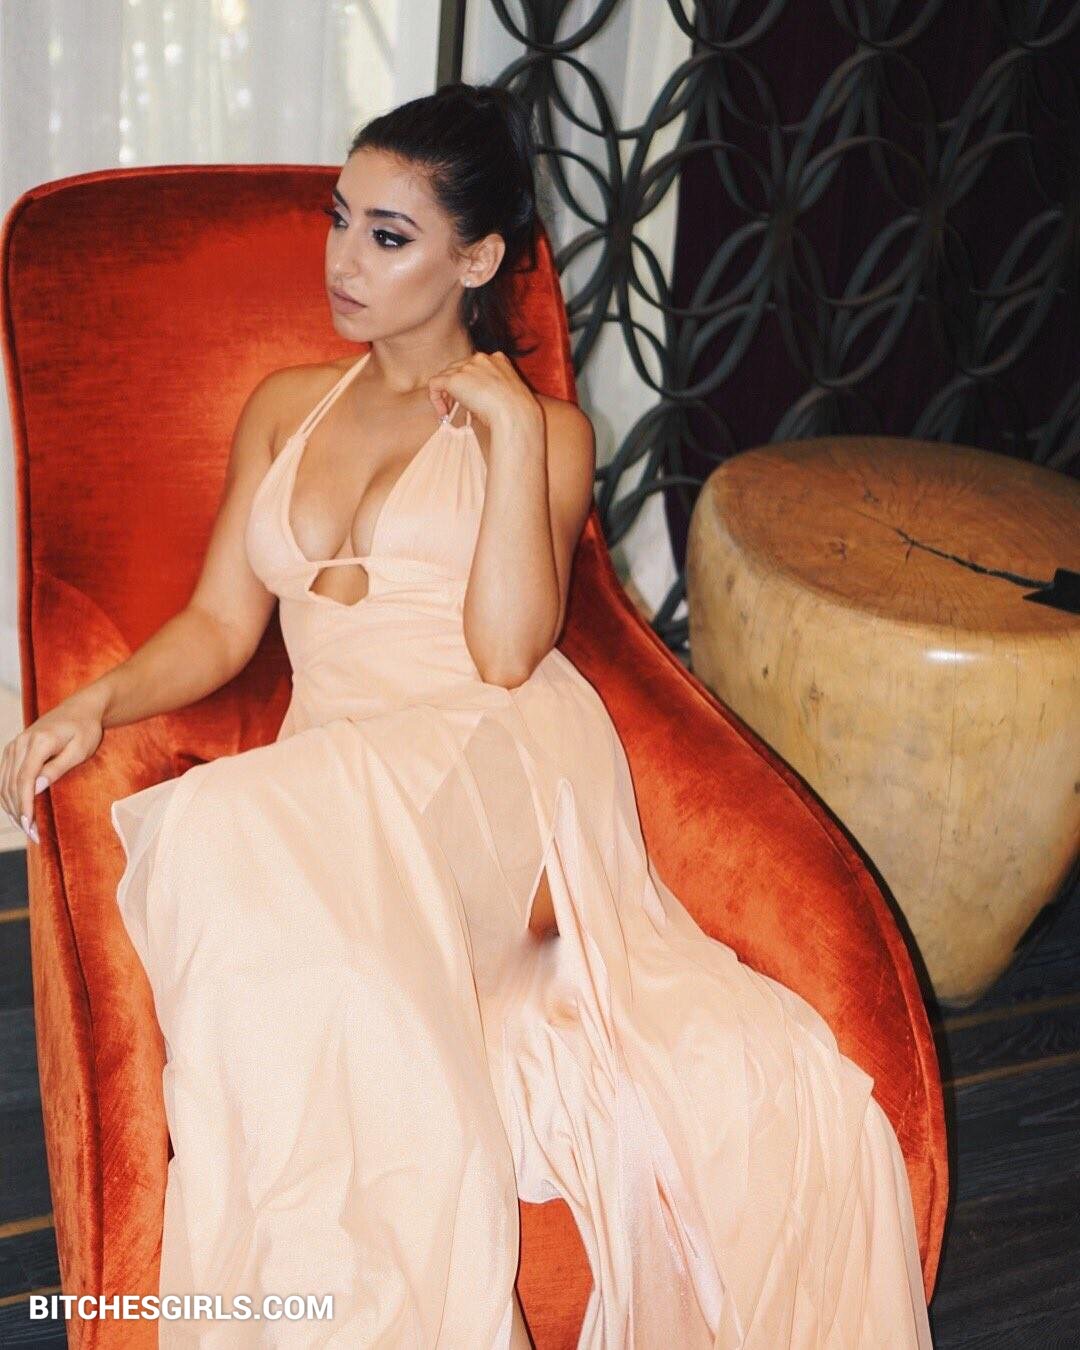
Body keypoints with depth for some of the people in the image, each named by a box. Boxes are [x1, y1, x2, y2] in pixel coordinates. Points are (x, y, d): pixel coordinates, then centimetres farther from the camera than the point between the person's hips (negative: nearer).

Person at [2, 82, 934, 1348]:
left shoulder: (544, 427, 14)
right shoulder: (283, 407, 25)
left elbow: (508, 651, -4)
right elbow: (219, 625, 18)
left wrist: (511, 427, -5)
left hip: (500, 758, -3)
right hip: (339, 777, 4)